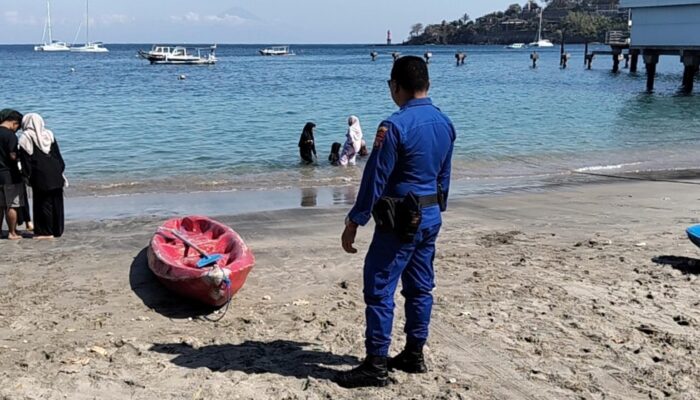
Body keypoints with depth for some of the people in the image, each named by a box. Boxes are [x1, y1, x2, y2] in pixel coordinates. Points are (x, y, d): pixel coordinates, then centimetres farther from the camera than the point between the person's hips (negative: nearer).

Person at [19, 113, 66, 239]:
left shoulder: (25, 138, -3)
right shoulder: (49, 134, 9)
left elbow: (25, 160, -5)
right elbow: (58, 155, 10)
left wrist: (27, 175, 1)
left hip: (40, 176, -4)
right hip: (55, 175, 5)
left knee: (43, 203, 3)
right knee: (56, 202, 10)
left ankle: (46, 232, 6)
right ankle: (57, 230, 17)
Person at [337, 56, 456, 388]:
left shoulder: (395, 126, -19)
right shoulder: (445, 123, 6)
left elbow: (375, 180, -17)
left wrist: (354, 222, -9)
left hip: (401, 220, -8)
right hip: (431, 217, 8)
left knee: (379, 289, -1)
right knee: (420, 287, 15)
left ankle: (376, 366, 3)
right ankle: (414, 355, 26)